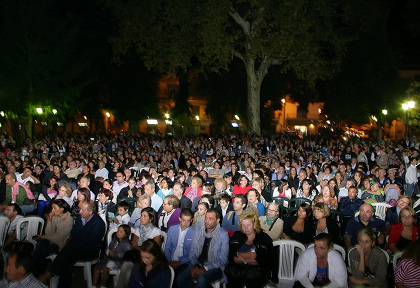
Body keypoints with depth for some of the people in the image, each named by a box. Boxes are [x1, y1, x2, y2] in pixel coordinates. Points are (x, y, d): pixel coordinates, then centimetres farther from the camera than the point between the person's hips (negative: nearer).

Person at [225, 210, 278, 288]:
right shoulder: (237, 236, 17)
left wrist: (240, 256, -3)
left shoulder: (264, 238, 8)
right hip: (237, 269, 2)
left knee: (255, 274, -33)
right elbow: (230, 256, 5)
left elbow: (263, 260, -4)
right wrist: (248, 256, -6)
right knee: (229, 270, -28)